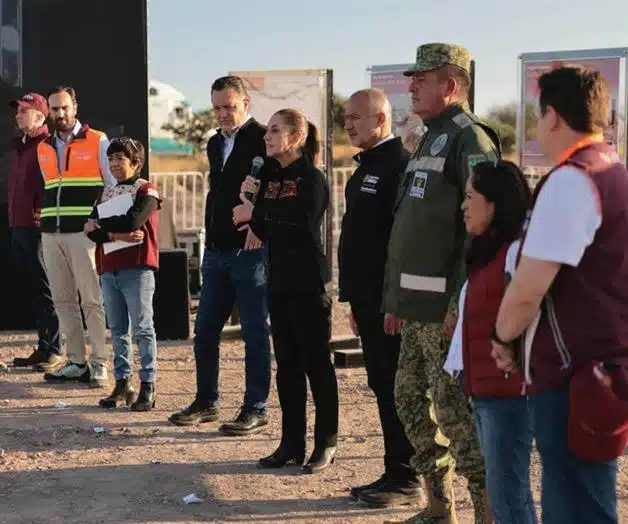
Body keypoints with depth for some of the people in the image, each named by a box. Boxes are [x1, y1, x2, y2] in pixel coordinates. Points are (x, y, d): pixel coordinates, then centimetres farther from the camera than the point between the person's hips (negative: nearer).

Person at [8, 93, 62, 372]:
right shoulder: (20, 146, 19)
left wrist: (42, 216, -18)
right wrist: (13, 220, 19)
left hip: (37, 226, -9)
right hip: (18, 226, 9)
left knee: (46, 290, -5)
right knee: (33, 289, 12)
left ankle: (54, 351, 0)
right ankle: (43, 349, 17)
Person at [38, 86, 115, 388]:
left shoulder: (97, 142, 0)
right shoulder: (43, 149, 16)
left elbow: (115, 186, 0)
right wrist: (48, 222, 15)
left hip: (84, 232, -6)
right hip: (51, 234, 6)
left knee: (92, 301, -6)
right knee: (63, 301, 7)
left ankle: (99, 364, -2)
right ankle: (76, 362, 12)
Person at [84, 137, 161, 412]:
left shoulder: (146, 191, -1)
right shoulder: (106, 193, 17)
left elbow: (133, 221, -18)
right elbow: (91, 230, 5)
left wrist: (100, 226, -5)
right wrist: (116, 234, -14)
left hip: (137, 268, -6)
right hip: (108, 270, 6)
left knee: (142, 329, -4)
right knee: (118, 330, 9)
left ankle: (147, 386, -3)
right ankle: (122, 383, 15)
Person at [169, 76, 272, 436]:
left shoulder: (263, 140, -8)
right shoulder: (216, 144, 16)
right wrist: (211, 236, 17)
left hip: (250, 250, -8)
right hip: (217, 250, 8)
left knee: (255, 333, 0)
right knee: (205, 331, 11)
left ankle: (256, 409, 7)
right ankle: (206, 402, 22)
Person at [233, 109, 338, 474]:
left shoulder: (312, 179, -10)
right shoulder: (271, 179, 12)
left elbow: (302, 228, -21)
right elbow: (267, 233, 10)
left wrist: (255, 214, -14)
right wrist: (249, 200, -4)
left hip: (309, 283, -8)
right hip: (280, 281, 8)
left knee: (317, 362, -1)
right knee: (287, 364, 10)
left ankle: (327, 444, 8)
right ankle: (292, 443, 17)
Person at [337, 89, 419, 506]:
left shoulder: (400, 166, -14)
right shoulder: (365, 169, 17)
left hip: (390, 300, -10)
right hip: (368, 299, 10)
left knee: (396, 390, -3)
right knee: (383, 389, 13)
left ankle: (405, 480, 5)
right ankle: (394, 473, 20)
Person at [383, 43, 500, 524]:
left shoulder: (469, 140, -11)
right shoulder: (431, 140, 19)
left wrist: (462, 302, -24)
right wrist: (397, 300, 21)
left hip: (445, 304, -10)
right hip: (418, 304, 10)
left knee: (453, 405, -8)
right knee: (411, 399, 13)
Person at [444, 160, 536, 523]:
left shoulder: (519, 251, -14)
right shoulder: (487, 252, 17)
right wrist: (460, 367, 17)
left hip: (508, 390, -10)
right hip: (483, 389, 10)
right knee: (508, 494, 14)